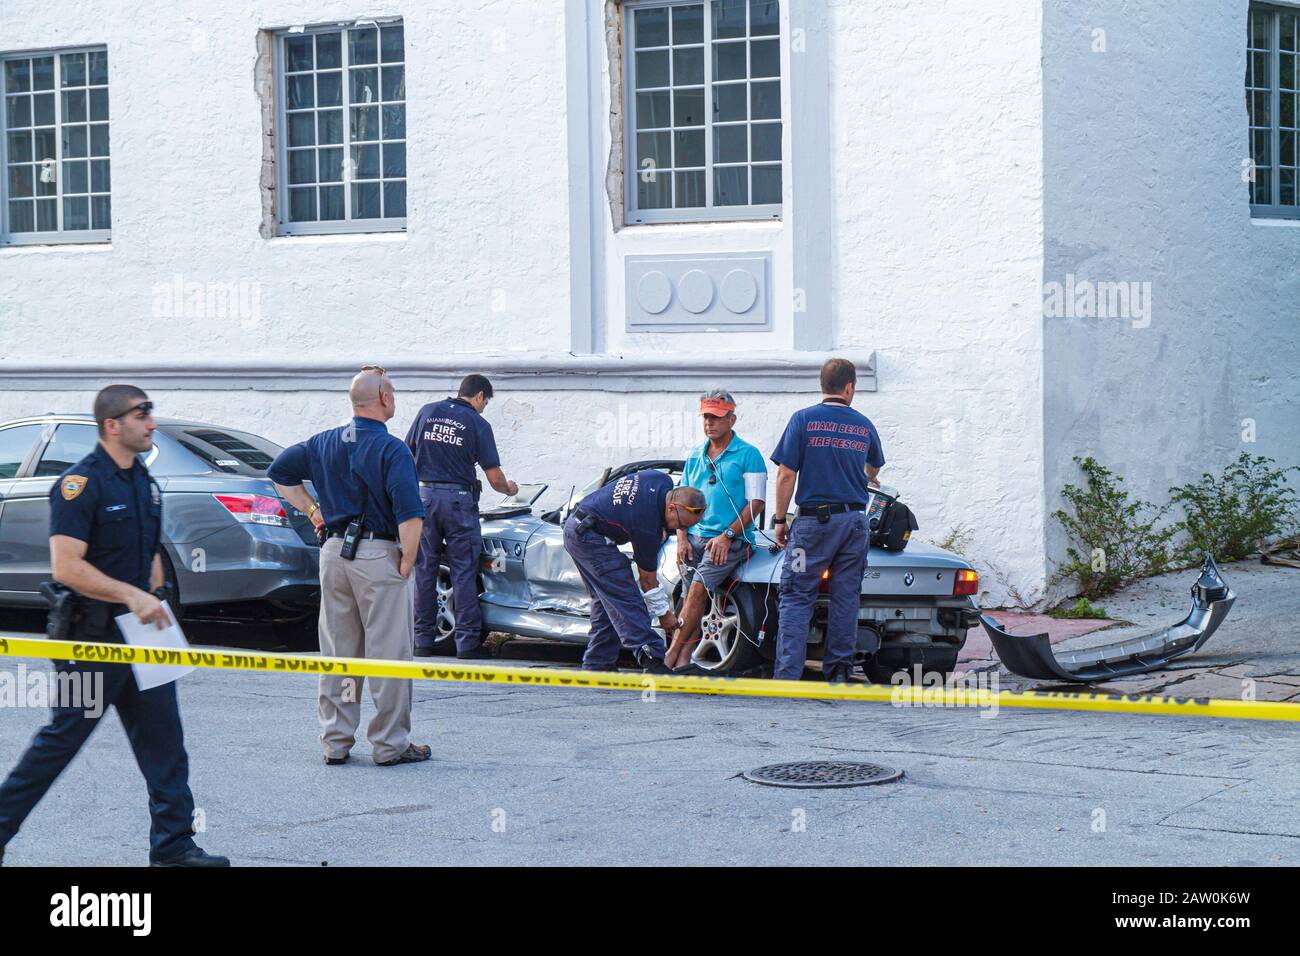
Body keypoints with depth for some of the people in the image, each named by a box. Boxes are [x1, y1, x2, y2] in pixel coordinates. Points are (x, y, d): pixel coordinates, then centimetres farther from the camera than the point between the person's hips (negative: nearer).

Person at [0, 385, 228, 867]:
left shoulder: (144, 482, 12)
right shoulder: (80, 483, -15)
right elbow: (66, 566, -22)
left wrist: (154, 601, 8)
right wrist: (130, 595, -24)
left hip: (139, 633, 8)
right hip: (93, 636, -8)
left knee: (163, 738, 4)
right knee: (62, 738, 1)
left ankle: (173, 844, 8)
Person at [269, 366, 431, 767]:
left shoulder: (325, 443, 8)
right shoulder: (391, 450, -12)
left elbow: (279, 471, 19)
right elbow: (409, 513, -20)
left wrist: (313, 510, 18)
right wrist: (407, 563, -10)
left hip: (333, 552, 6)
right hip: (378, 554, -6)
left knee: (336, 653, 13)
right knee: (388, 653, 1)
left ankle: (335, 741, 17)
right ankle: (390, 744, 5)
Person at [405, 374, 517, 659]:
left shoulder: (428, 411, 8)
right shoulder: (478, 424, -3)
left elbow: (407, 452, 11)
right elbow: (494, 477, -4)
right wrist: (509, 489, 18)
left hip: (423, 496, 4)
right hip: (458, 499, -4)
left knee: (424, 569, 9)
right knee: (463, 572, 1)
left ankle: (423, 640, 11)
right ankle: (467, 642, 0)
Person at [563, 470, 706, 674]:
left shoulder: (663, 481, -5)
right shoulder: (646, 524, -26)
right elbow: (647, 578, -13)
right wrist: (664, 613, -1)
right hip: (589, 538, -10)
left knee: (605, 600, 12)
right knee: (625, 599, -15)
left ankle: (596, 664, 12)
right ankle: (652, 660, -21)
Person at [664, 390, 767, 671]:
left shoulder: (748, 455, 0)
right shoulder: (695, 457, 18)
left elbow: (756, 502, -5)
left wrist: (727, 535, -13)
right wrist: (682, 538, 5)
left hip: (731, 540, -6)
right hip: (695, 537, 6)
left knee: (698, 589, -20)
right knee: (691, 594, -7)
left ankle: (672, 656, -20)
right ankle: (684, 658, -11)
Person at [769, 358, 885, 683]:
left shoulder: (804, 419, -4)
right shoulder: (864, 426, 9)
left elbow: (786, 476, -7)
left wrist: (780, 520, 3)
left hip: (814, 520, -3)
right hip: (855, 520, 3)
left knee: (796, 597, -2)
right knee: (846, 596, 8)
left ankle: (787, 675, -11)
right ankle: (838, 671, 10)